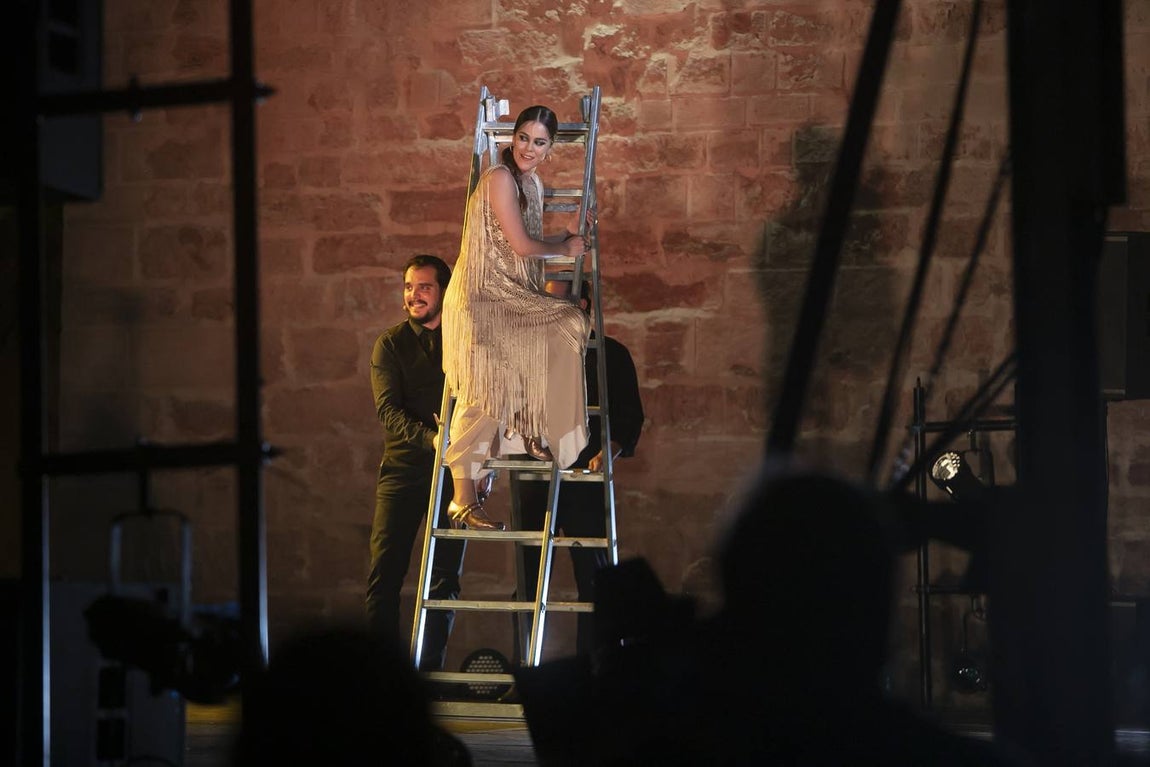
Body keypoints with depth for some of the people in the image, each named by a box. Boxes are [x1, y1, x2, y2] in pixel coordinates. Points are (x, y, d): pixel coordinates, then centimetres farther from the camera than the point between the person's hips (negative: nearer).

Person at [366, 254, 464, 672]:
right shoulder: (390, 344, 6)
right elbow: (388, 410, -7)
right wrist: (430, 438, -25)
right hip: (404, 467, -1)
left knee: (445, 576, 0)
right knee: (384, 573, -7)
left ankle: (428, 672, 5)